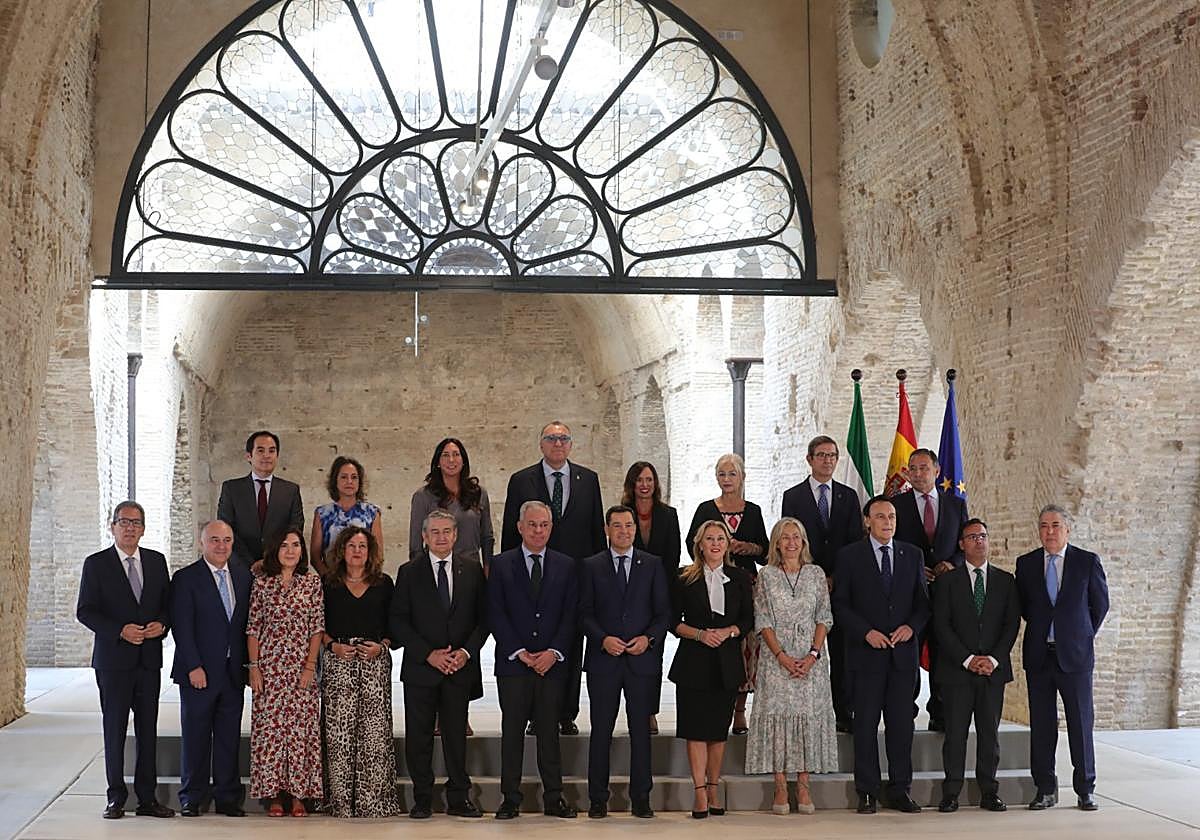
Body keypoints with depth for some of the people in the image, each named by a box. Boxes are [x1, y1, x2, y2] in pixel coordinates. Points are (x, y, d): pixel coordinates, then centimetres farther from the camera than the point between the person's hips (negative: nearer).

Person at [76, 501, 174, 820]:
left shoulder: (156, 561, 9)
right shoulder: (96, 564, -2)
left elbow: (169, 602, 13)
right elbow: (85, 611, -6)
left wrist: (162, 624, -8)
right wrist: (120, 631, -17)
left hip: (149, 658, 3)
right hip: (113, 658, -3)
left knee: (148, 729, 6)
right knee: (114, 729, 2)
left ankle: (147, 798, 12)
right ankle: (116, 797, 10)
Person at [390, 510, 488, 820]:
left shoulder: (472, 569, 7)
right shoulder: (409, 572, 2)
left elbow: (483, 617, 7)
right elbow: (398, 621, -1)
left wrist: (467, 651, -7)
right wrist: (429, 654, -10)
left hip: (460, 667, 1)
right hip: (420, 667, -1)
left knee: (456, 734, 6)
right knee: (419, 736, 2)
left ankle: (459, 799, 14)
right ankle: (422, 800, 12)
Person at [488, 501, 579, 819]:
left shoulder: (566, 565, 9)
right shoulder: (501, 564, 4)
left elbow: (570, 614, 5)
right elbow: (496, 614, -1)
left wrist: (554, 652, -8)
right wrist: (519, 652, -9)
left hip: (551, 662, 1)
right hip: (513, 662, -1)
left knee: (549, 732, 4)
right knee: (512, 731, 2)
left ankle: (554, 799, 10)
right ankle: (511, 799, 8)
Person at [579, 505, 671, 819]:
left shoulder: (653, 565, 8)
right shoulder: (591, 566, 6)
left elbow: (663, 611, 6)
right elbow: (585, 613, 3)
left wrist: (649, 638, -10)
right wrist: (603, 639, -12)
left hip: (642, 659, 1)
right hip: (603, 660, 0)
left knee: (641, 729, 4)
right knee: (601, 730, 2)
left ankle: (640, 798, 11)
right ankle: (598, 799, 8)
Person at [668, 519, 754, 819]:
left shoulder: (740, 578, 7)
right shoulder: (685, 579, 2)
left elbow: (748, 620, 7)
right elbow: (674, 621, 2)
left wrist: (727, 632, -11)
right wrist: (699, 634, -13)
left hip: (727, 662, 2)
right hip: (693, 660, -2)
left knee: (719, 729, 7)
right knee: (695, 729, -4)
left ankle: (714, 789, 18)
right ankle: (700, 794, -2)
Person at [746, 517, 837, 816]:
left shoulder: (816, 573, 7)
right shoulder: (767, 576, 4)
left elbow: (824, 618, 4)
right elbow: (763, 621, -1)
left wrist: (813, 655, -8)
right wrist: (782, 656, -12)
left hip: (811, 659, 1)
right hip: (776, 659, -1)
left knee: (808, 716, 0)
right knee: (777, 716, -3)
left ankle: (803, 786, 5)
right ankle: (780, 788, 1)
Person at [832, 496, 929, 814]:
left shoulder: (912, 554, 11)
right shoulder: (850, 556, 1)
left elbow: (922, 601, 13)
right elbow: (840, 605, -1)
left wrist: (912, 626, -6)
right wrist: (866, 632, -12)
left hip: (903, 650, 3)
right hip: (866, 652, -3)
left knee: (901, 723, 4)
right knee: (866, 723, 0)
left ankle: (900, 791, 11)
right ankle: (867, 793, 6)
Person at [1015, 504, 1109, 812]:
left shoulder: (1087, 562, 0)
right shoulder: (1026, 564, 5)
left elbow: (1100, 603, 9)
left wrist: (1084, 635, 9)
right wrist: (1041, 628, 11)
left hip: (1075, 654, -2)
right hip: (1038, 656, 2)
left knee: (1081, 722, 1)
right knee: (1041, 725, 4)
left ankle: (1085, 789, 12)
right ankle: (1045, 790, 12)